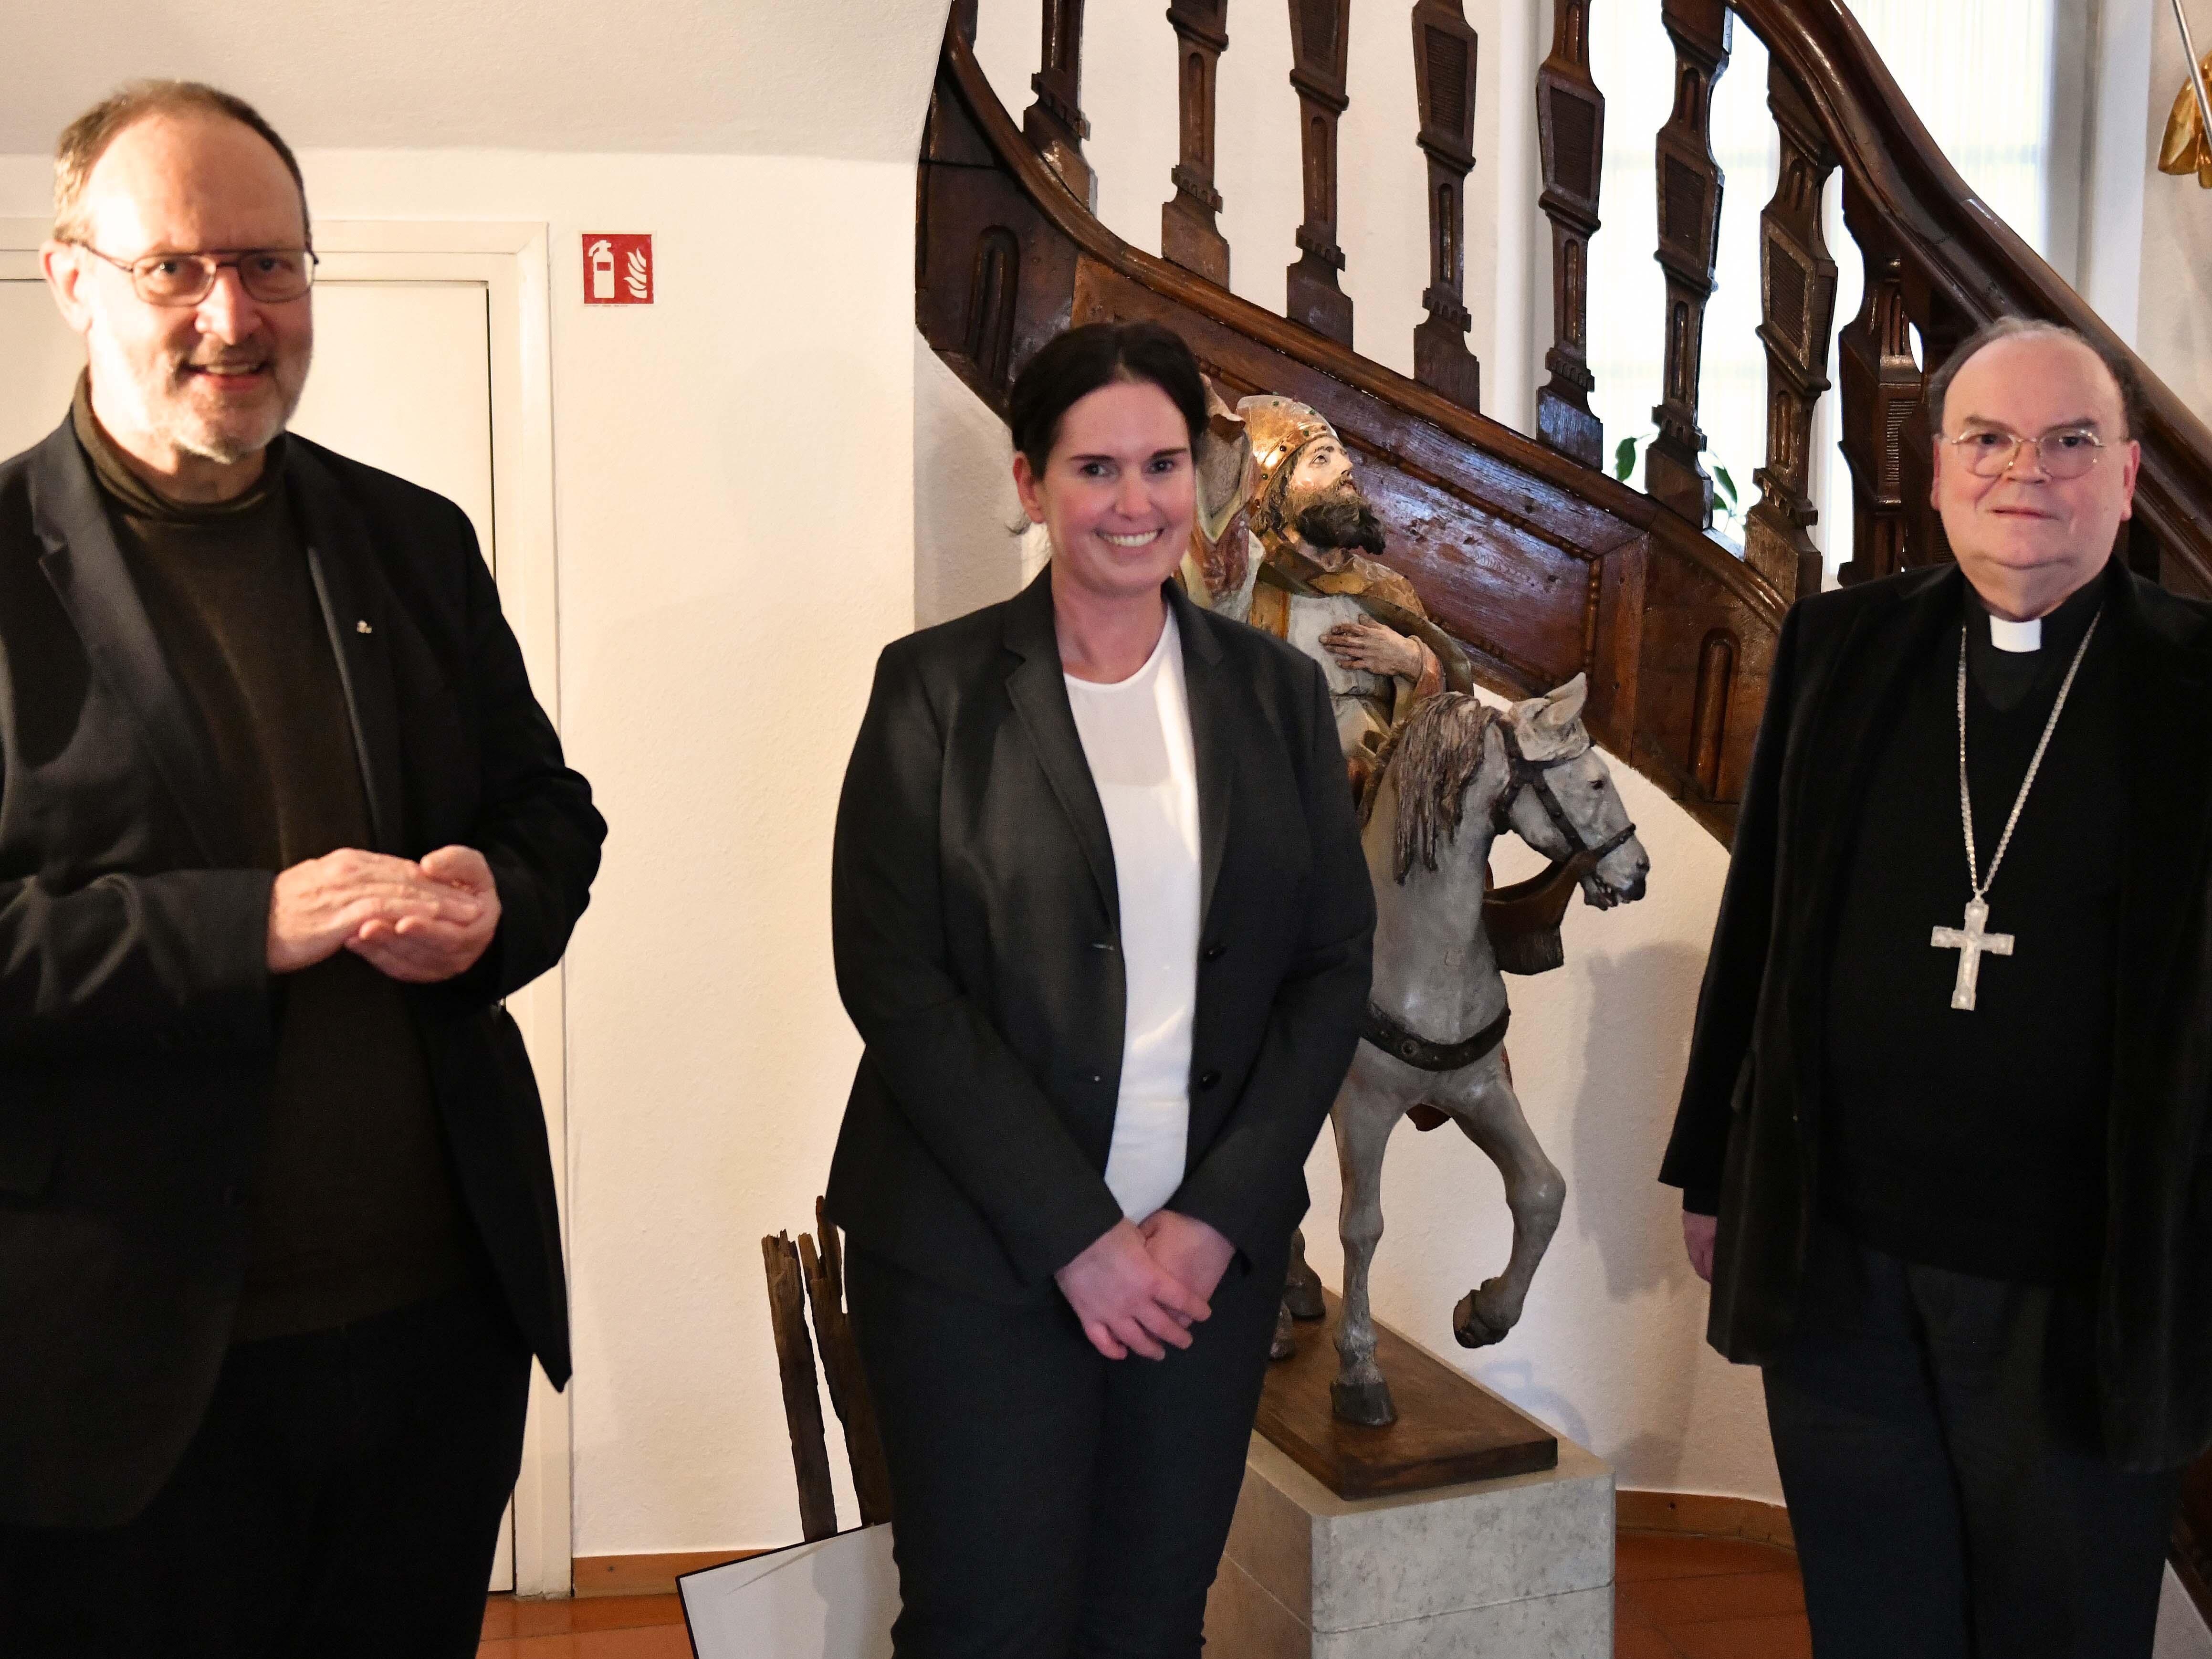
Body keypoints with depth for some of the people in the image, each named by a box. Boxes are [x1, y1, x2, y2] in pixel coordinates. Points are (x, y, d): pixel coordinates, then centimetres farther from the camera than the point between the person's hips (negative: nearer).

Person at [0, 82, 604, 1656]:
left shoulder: (416, 541, 8)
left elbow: (550, 809, 12)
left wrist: (496, 901, -9)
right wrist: (246, 925, -23)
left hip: (448, 1313, 5)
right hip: (132, 1363, -4)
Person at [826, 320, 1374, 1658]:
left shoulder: (1278, 692, 7)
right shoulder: (939, 688, -3)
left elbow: (1335, 966, 5)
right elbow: (894, 979, -8)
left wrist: (1219, 1217, -6)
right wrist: (1073, 1234, -12)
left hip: (1212, 1251, 3)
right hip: (980, 1258, -3)